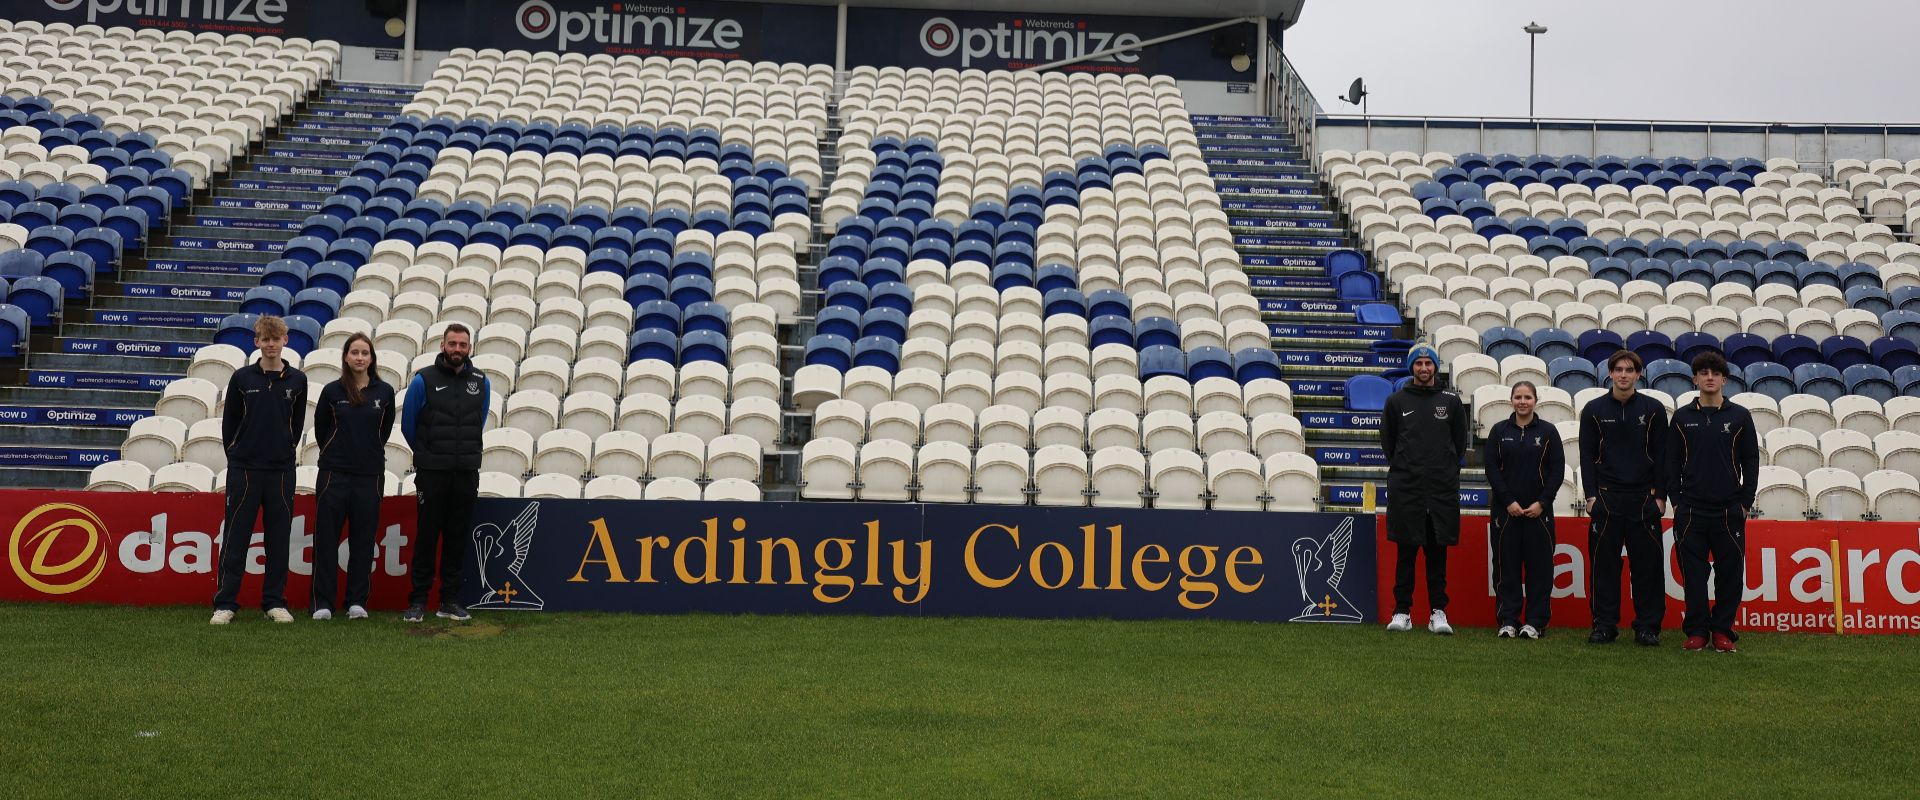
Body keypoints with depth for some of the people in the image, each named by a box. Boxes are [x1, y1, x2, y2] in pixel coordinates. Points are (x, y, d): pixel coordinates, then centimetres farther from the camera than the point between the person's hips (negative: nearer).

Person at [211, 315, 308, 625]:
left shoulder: (297, 380, 5)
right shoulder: (242, 378, 2)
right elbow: (229, 421, 8)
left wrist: (285, 451, 13)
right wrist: (235, 455, 7)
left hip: (281, 470, 1)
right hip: (244, 469, -1)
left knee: (278, 538, 5)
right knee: (236, 536, 0)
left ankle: (275, 602, 13)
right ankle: (225, 603, 5)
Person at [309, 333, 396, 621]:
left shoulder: (384, 392, 2)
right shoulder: (332, 391, 0)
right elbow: (320, 428, 13)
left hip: (370, 474, 1)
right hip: (334, 474, -1)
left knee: (363, 539, 5)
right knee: (326, 538, 0)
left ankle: (357, 602, 13)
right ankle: (322, 603, 6)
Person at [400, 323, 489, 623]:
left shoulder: (480, 382, 7)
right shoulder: (424, 380, -3)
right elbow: (408, 425, 5)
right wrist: (428, 456, 11)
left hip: (467, 473, 3)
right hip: (432, 473, -3)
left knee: (457, 536, 7)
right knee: (427, 536, -1)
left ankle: (450, 601, 14)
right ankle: (418, 601, 6)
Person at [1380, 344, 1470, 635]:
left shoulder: (1451, 402, 9)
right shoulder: (1396, 401, 7)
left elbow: (1460, 440, 15)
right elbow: (1387, 440, 13)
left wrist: (1446, 469, 9)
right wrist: (1403, 469, 8)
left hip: (1442, 488, 1)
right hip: (1405, 488, -1)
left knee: (1438, 551, 3)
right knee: (1406, 551, 1)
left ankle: (1438, 612, 8)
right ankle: (1402, 611, 6)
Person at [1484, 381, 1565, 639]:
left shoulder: (1548, 431, 4)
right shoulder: (1499, 431, 5)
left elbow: (1558, 470, 2)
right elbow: (1492, 469, 1)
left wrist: (1542, 503, -7)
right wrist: (1508, 502, -8)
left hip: (1539, 509, 0)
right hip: (1505, 509, 0)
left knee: (1539, 565, 1)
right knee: (1507, 565, 2)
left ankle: (1535, 622, 7)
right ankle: (1508, 620, 7)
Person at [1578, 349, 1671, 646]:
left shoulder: (1653, 409, 5)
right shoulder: (1594, 409, 6)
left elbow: (1662, 455, 5)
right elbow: (1587, 455, 5)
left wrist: (1660, 496, -1)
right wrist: (1591, 495, -2)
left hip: (1644, 499, 0)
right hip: (1606, 499, 0)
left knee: (1647, 565, 0)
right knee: (1603, 565, 1)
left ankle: (1647, 627, 7)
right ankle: (1604, 625, 8)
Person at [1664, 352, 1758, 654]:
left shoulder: (1739, 416, 5)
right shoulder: (1682, 417, 7)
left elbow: (1751, 461, 6)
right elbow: (1673, 461, 8)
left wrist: (1745, 502, 0)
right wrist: (1676, 501, 1)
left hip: (1729, 511, 0)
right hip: (1691, 511, 0)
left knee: (1730, 573, 2)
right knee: (1693, 573, 1)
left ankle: (1723, 631, 12)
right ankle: (1696, 631, 8)